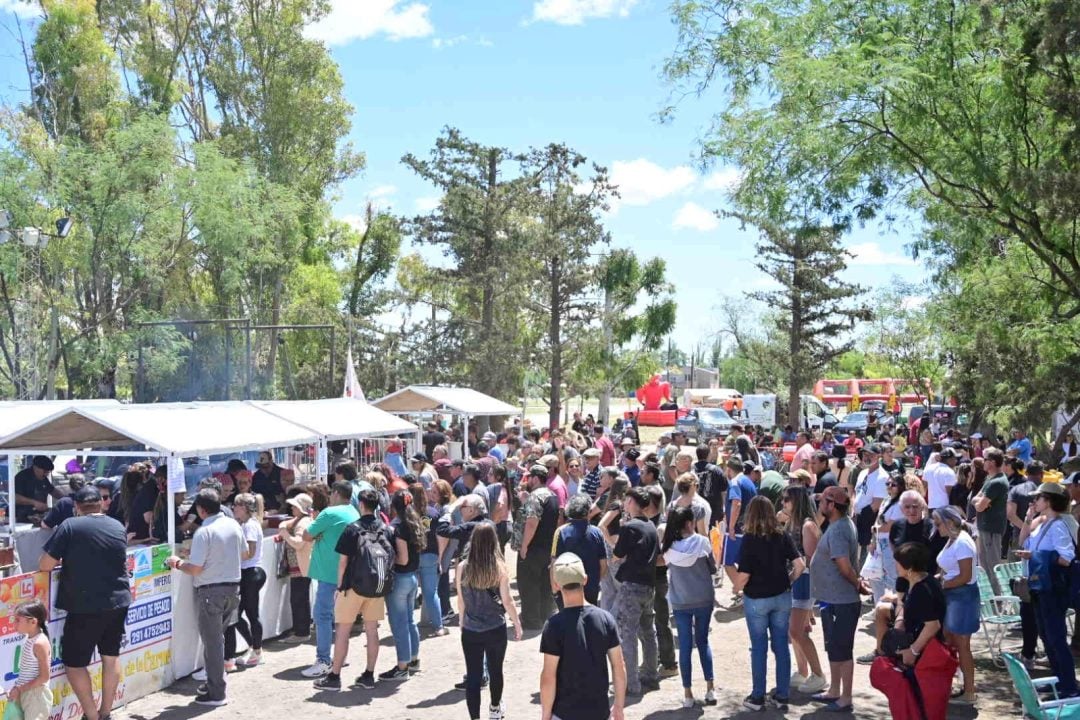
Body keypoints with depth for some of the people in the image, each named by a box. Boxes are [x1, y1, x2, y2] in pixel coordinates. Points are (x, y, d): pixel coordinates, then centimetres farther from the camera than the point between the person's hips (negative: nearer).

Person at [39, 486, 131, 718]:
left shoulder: (70, 527, -9)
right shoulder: (118, 527, 7)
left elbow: (44, 566, -8)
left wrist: (67, 560, 11)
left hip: (85, 606, -5)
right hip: (118, 602, 5)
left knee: (74, 662, 7)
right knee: (111, 656, 17)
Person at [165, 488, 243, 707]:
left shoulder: (203, 532, -18)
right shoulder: (234, 526, 3)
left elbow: (195, 569, -18)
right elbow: (243, 553, 16)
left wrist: (177, 563, 0)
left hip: (211, 591, -7)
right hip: (233, 588, 7)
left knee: (212, 641, 3)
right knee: (217, 638, 20)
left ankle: (216, 693, 8)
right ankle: (214, 682, 27)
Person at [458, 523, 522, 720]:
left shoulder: (462, 567, -9)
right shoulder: (499, 567, -13)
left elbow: (461, 601, 1)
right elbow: (507, 601, -9)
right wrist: (517, 624, 6)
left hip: (470, 630, 0)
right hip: (496, 629, 0)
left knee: (473, 676, 5)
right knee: (495, 670, 21)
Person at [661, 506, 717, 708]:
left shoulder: (668, 545, -7)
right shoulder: (702, 541, -10)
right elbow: (713, 569, 1)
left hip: (679, 602, 0)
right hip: (703, 600, 0)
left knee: (685, 645, 7)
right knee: (703, 641, 15)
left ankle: (688, 694, 9)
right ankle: (710, 689, 11)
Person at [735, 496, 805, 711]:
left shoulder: (749, 539, -15)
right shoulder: (783, 536, -3)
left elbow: (743, 575, -17)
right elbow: (800, 565, -8)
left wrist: (737, 588, 2)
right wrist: (788, 581, 8)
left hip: (757, 599, -3)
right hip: (782, 597, 3)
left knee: (759, 647, 7)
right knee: (781, 645, 11)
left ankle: (757, 697, 16)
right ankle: (782, 696, 18)